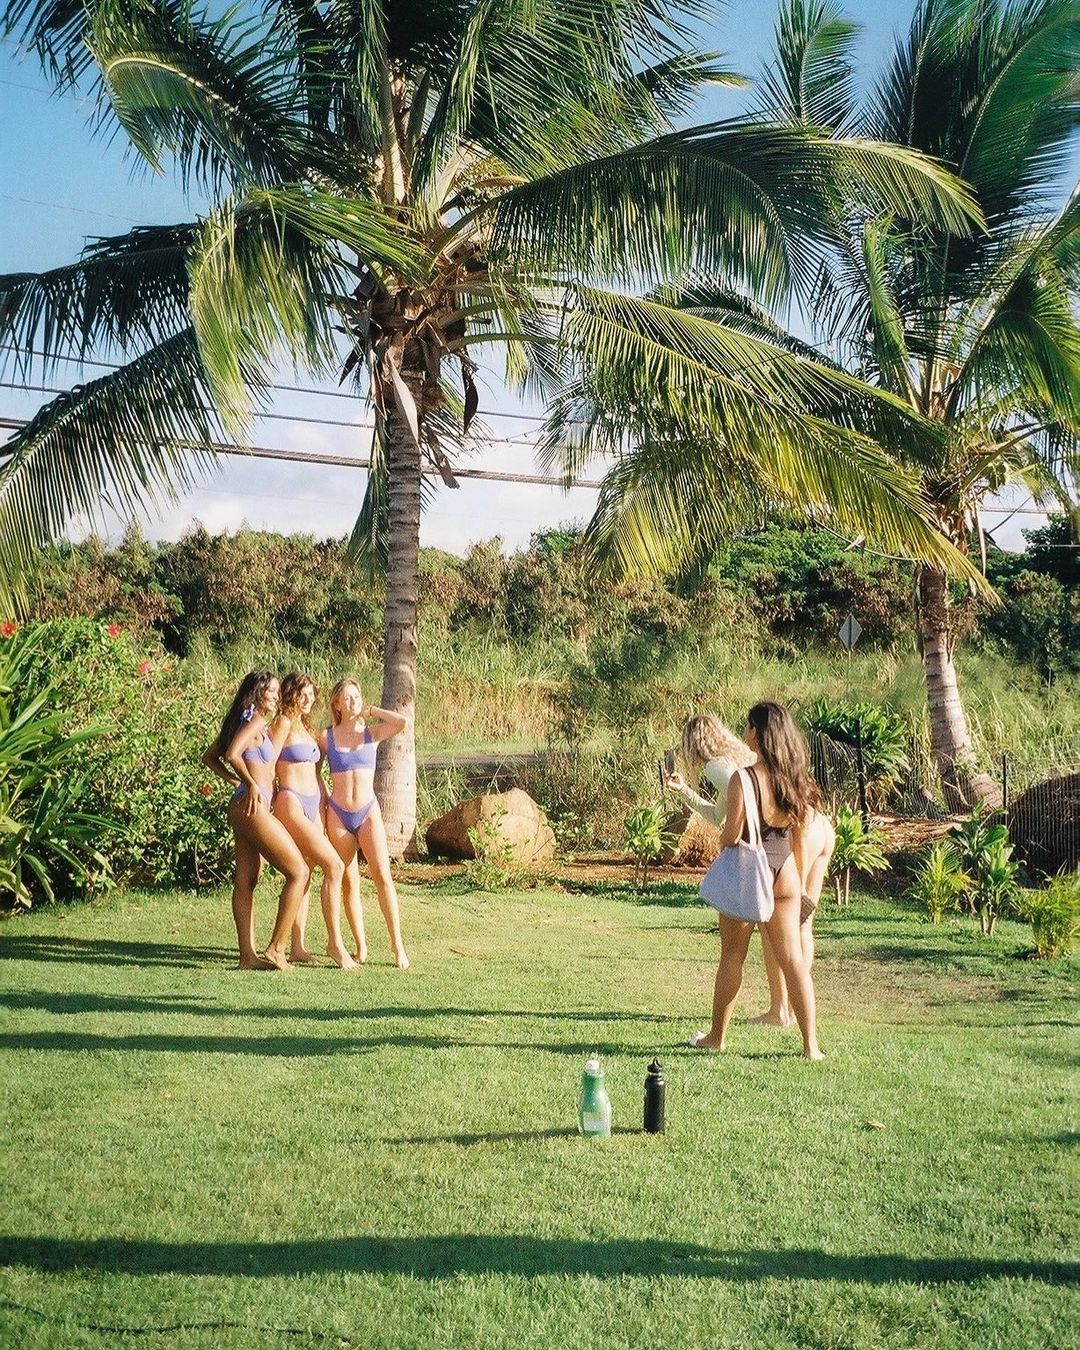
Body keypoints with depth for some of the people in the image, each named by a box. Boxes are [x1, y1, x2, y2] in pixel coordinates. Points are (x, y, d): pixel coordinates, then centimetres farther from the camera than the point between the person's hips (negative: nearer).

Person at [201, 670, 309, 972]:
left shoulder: (240, 721, 17)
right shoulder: (256, 721, -10)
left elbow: (209, 757, 22)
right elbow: (231, 754, -25)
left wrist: (236, 781, 15)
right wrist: (251, 784, -14)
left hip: (243, 808, 10)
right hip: (253, 807, -10)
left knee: (246, 881, 9)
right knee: (299, 871, -5)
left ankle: (248, 955, 12)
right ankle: (276, 949, -3)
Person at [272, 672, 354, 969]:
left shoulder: (307, 728, 20)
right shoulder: (284, 723, -5)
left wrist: (324, 803, 15)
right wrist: (271, 802, -11)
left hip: (313, 805, 8)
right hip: (291, 803, -8)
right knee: (334, 866, -14)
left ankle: (298, 947, 10)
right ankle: (335, 942, -9)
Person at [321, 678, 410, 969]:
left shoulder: (372, 733, 3)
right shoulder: (327, 737, 3)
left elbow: (402, 722, -13)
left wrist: (371, 711, -3)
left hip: (368, 811, 0)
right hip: (338, 814, 1)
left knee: (382, 876, -9)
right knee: (349, 882, 4)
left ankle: (397, 945, -5)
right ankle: (361, 946, 13)